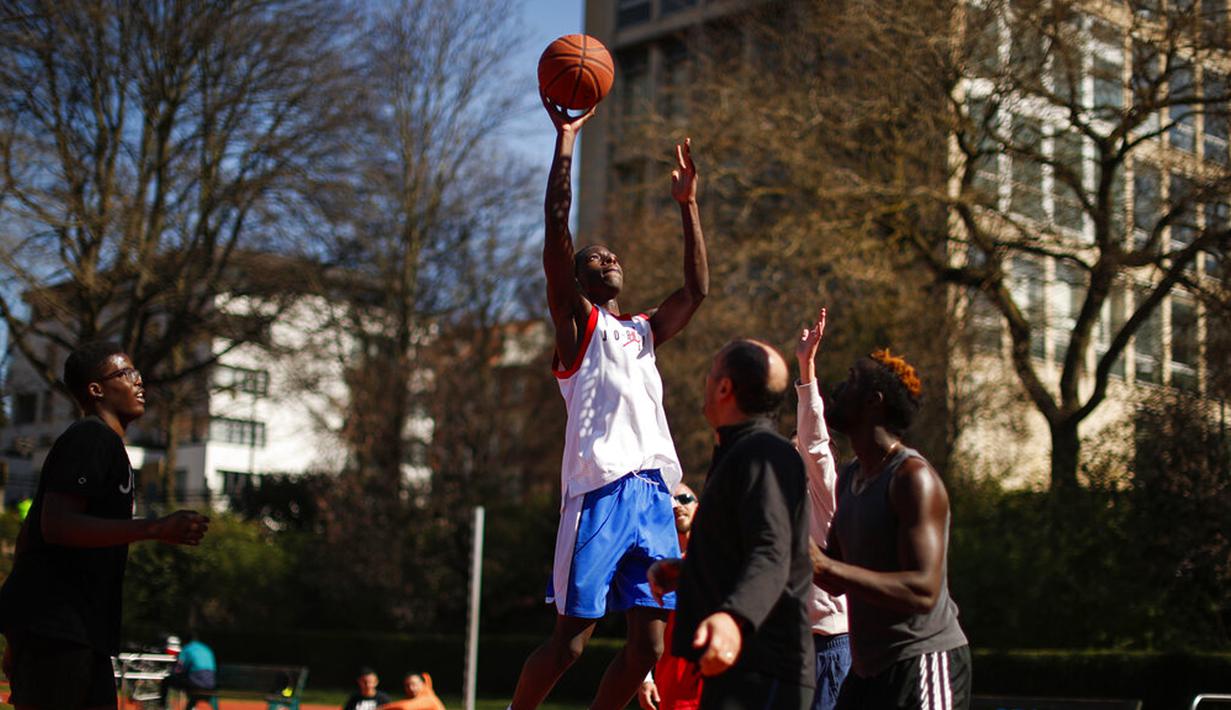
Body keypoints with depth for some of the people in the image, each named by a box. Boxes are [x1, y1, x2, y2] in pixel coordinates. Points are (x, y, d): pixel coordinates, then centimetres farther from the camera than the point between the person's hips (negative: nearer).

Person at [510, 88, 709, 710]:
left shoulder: (642, 330, 26)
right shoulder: (576, 324, 7)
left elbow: (696, 289, 22)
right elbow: (556, 233, -4)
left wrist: (687, 204, 21)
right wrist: (565, 139, -5)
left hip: (653, 494, 6)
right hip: (600, 491, -6)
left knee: (648, 644, 3)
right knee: (571, 638, -5)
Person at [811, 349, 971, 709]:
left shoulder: (913, 477, -15)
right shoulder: (850, 477, 13)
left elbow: (923, 591, -24)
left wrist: (828, 567, -29)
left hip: (924, 664, -9)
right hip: (867, 667, 9)